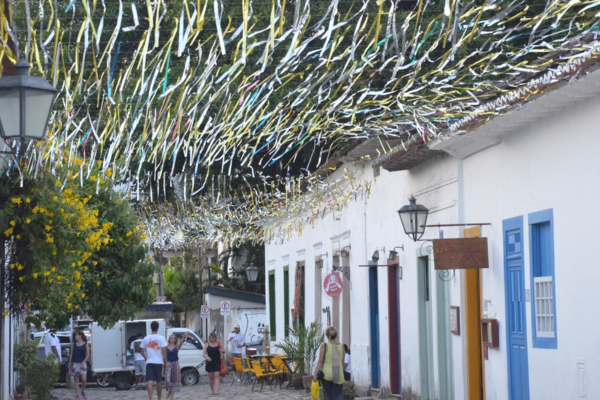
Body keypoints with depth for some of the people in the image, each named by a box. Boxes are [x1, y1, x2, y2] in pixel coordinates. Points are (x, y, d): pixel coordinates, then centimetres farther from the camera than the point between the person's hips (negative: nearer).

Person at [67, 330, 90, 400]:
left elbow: (88, 354, -2)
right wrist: (69, 363, 8)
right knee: (76, 380, 2)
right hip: (74, 363, 3)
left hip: (82, 363, -3)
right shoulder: (74, 344, 10)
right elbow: (71, 354, 13)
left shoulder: (86, 344, 1)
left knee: (84, 379, -14)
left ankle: (83, 392, 11)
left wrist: (83, 362, -13)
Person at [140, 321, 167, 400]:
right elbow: (164, 350, -9)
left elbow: (142, 351, 6)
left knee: (149, 381, -7)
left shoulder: (146, 338, 3)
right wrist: (165, 361, -1)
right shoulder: (161, 338, -5)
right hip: (159, 362, -1)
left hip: (149, 362, 1)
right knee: (159, 381, 13)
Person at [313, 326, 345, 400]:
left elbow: (320, 361, -9)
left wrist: (315, 374, -7)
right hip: (339, 374, 2)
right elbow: (342, 362, 11)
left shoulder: (324, 346, -5)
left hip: (326, 373, -2)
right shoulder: (341, 346, 5)